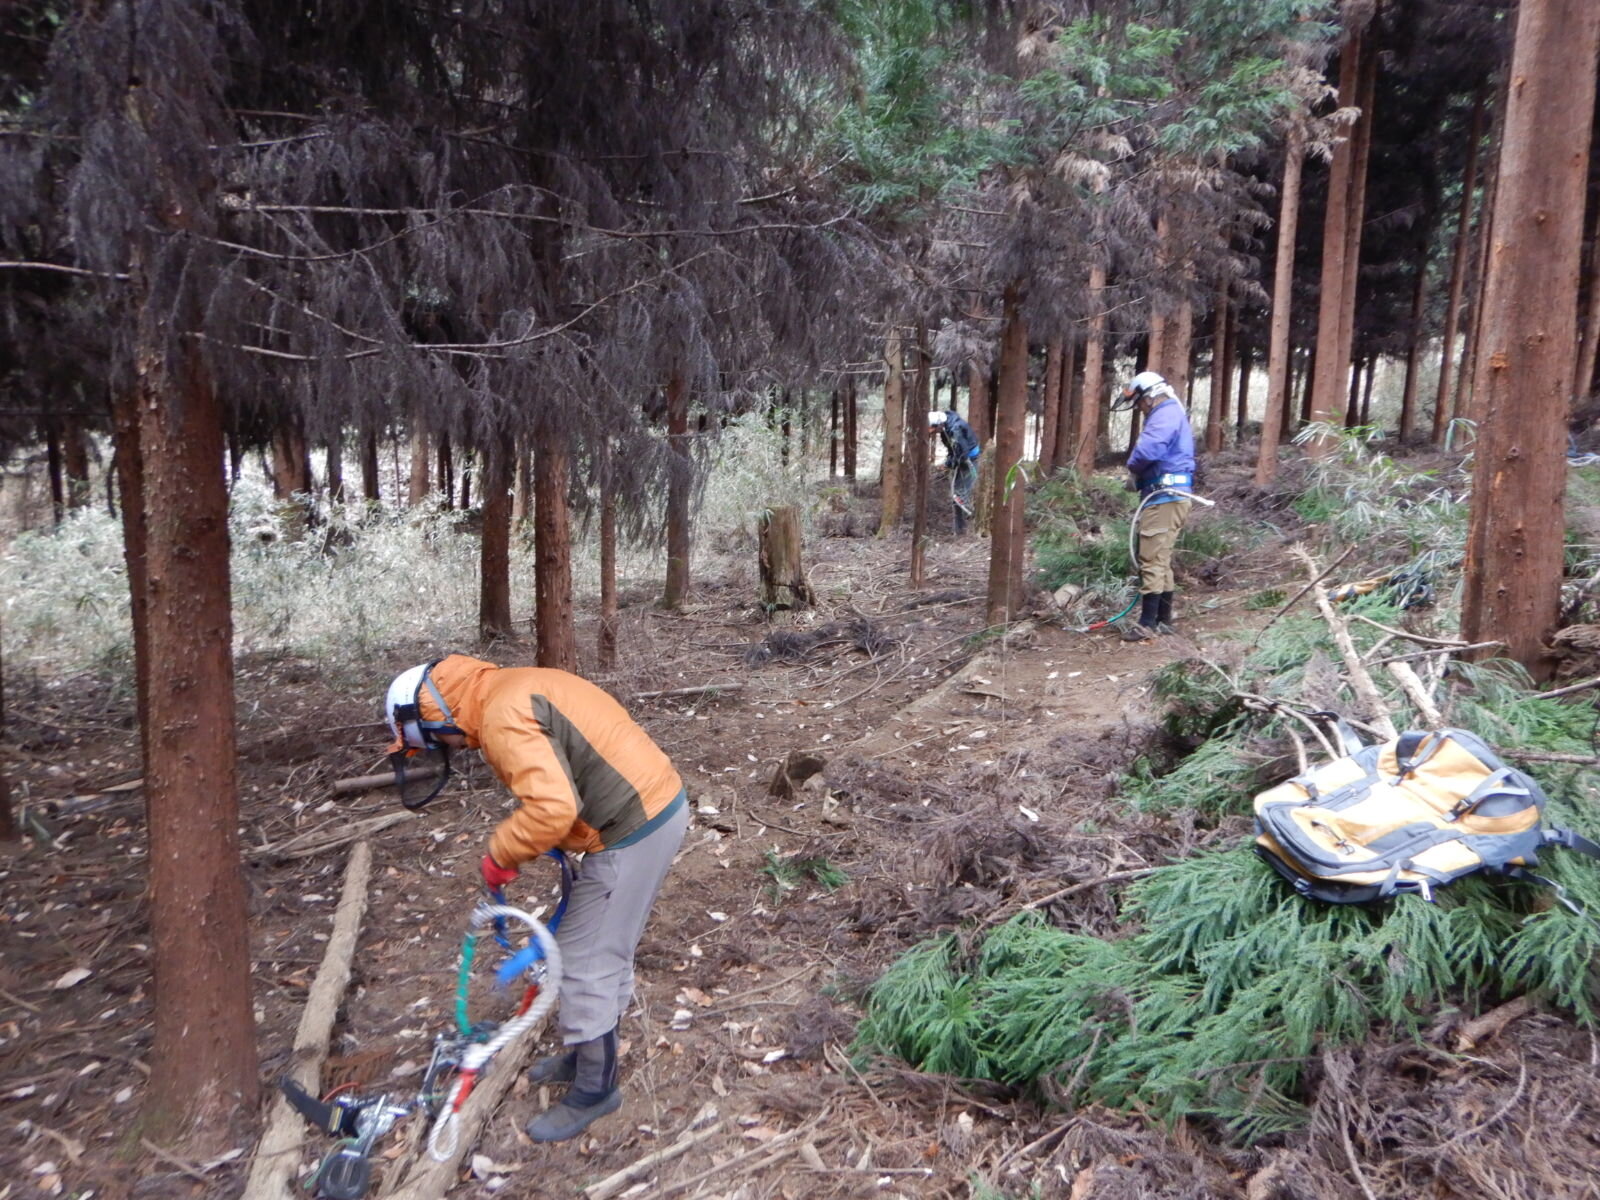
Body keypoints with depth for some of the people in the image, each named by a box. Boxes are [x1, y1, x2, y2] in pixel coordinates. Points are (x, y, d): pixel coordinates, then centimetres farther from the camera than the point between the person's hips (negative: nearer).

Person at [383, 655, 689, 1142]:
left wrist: (500, 856, -14)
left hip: (634, 828, -10)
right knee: (602, 951, 23)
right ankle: (587, 1053, 40)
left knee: (585, 961, 3)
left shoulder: (504, 719, -20)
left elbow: (552, 808, -30)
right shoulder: (511, 689, 12)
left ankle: (594, 1088, 19)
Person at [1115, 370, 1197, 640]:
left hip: (1164, 498, -11)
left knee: (1152, 561, -9)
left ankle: (1148, 623, -8)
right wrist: (1141, 475, 2)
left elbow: (1147, 449, -27)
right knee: (1161, 561, 14)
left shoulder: (1167, 413, -11)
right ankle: (1163, 620, 19)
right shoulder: (1169, 415, 23)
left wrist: (1132, 466, -6)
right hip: (1167, 496, 11)